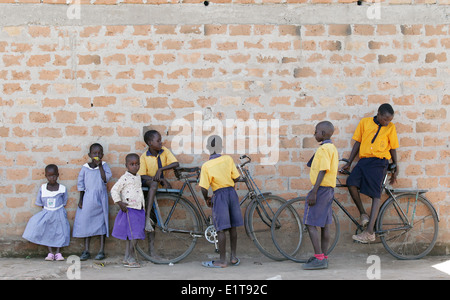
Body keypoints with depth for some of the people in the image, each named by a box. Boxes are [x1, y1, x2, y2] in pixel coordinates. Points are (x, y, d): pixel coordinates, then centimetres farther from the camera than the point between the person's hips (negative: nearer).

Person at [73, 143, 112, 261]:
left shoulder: (104, 165, 0)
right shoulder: (85, 167, 3)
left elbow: (105, 179, -15)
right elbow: (81, 184, 8)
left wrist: (100, 166, -16)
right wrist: (80, 199, 5)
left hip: (101, 197, -1)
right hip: (88, 197, 2)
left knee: (101, 222, 0)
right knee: (86, 222, 3)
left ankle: (101, 251, 6)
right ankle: (86, 251, 9)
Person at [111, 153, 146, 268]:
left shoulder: (138, 177, 15)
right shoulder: (125, 178, -10)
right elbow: (114, 190, -11)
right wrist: (119, 203, -18)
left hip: (139, 210, 8)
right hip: (129, 210, -8)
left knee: (131, 237, 9)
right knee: (133, 235, -11)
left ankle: (127, 258, 14)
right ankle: (130, 258, -5)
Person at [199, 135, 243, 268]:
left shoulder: (206, 166, -9)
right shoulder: (228, 159, -1)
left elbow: (204, 188, -10)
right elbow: (236, 178, 3)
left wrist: (206, 199, 8)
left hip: (219, 195, -4)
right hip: (232, 192, 4)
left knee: (221, 228, -2)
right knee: (232, 226, 12)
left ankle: (222, 260, 0)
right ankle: (233, 257, 19)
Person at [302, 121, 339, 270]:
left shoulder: (323, 149, -15)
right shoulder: (332, 148, 16)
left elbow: (322, 171, -21)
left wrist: (314, 192, -21)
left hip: (321, 188, -10)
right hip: (330, 188, 10)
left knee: (310, 224, -8)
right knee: (324, 225, 11)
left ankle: (319, 258, -10)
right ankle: (324, 258, 15)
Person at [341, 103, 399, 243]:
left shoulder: (390, 127, 6)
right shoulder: (365, 122, 8)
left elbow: (393, 148, 14)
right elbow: (357, 143, 13)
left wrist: (396, 169, 17)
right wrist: (349, 163, 12)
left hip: (379, 162, -2)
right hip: (364, 160, 2)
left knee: (375, 195, -12)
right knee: (351, 182, -23)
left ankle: (369, 232, -14)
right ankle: (363, 213, -3)